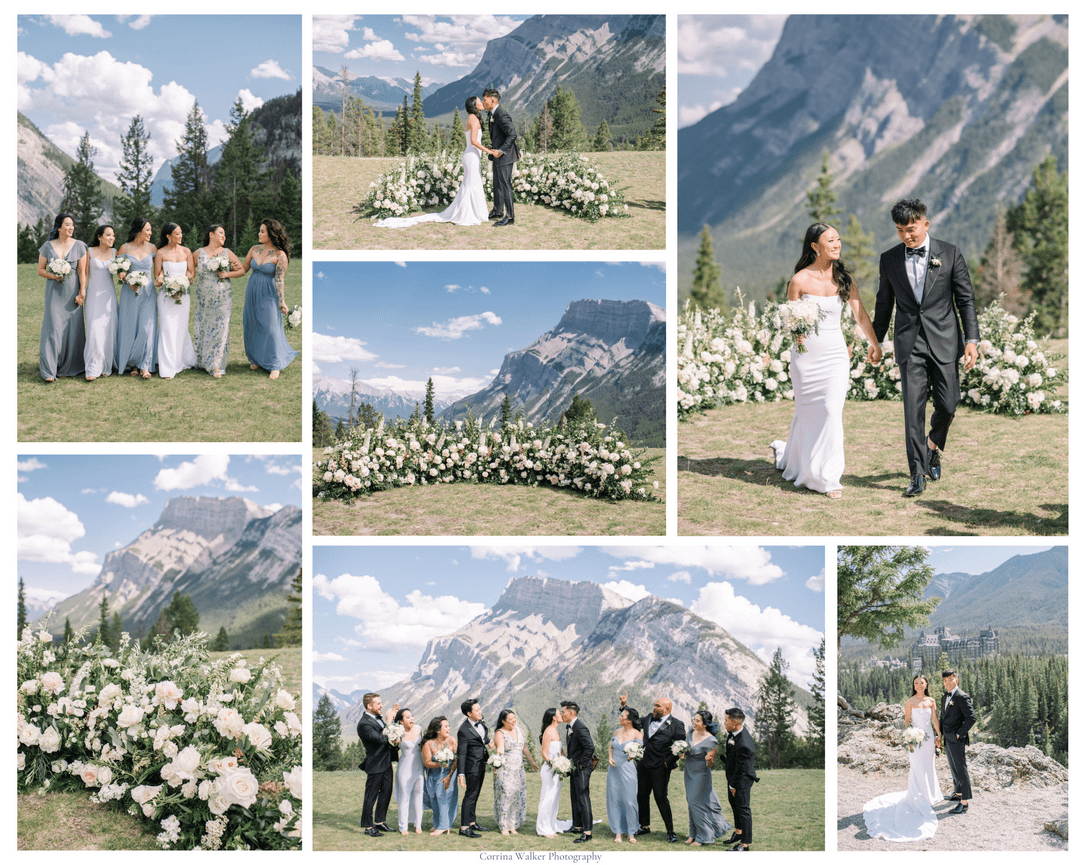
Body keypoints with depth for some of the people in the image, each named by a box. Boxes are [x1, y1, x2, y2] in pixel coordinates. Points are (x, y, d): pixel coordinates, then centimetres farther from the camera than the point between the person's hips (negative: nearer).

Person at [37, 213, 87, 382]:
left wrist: (82, 292, -9)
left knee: (73, 328, 2)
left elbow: (82, 272, 0)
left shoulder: (79, 246, 2)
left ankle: (71, 367, 16)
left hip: (72, 291, 0)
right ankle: (49, 370, -6)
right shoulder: (48, 246, 3)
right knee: (53, 328, -6)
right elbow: (40, 270, 7)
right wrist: (53, 276, -12)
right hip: (54, 292, 0)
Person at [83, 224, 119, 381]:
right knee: (95, 329, -11)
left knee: (109, 329, 1)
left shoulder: (115, 253, 7)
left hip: (109, 294, 3)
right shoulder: (90, 252, -2)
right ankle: (93, 369, -10)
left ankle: (106, 366, 12)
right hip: (94, 294, -3)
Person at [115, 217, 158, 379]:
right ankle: (131, 364, 13)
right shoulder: (125, 248, 0)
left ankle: (144, 366, -5)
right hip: (130, 293, -1)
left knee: (147, 327, -9)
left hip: (148, 292, 1)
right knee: (129, 328, 1)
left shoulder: (152, 249, 5)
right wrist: (128, 281, -14)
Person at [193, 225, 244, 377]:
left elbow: (242, 270, 8)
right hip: (203, 298, 0)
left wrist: (227, 274, -8)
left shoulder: (227, 253, 6)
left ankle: (216, 366, -5)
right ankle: (202, 360, 19)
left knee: (220, 328, -6)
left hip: (222, 298, 0)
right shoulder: (199, 253, 4)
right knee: (203, 328, 4)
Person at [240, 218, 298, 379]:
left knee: (270, 328, -5)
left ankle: (275, 365, 4)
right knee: (253, 327, 11)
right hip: (252, 293, 5)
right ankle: (257, 359, 26)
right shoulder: (255, 250, 3)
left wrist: (282, 301, -21)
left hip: (268, 295, -5)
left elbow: (279, 279, -16)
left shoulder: (280, 255, -13)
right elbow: (243, 269, 10)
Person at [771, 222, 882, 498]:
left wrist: (875, 344, 11)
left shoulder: (844, 278, 2)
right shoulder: (800, 280, -6)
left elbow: (860, 314, 8)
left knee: (831, 411, -7)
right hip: (805, 352, -2)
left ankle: (827, 477, 0)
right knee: (807, 411, 7)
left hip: (835, 353, 2)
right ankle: (791, 457, 33)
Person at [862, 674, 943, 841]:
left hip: (929, 737, 4)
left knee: (929, 767, 12)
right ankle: (917, 799, 6)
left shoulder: (931, 701, 5)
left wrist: (939, 733, 12)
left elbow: (935, 718, 10)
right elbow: (907, 721, -4)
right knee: (917, 769, -2)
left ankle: (929, 797, 26)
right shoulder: (910, 702, -6)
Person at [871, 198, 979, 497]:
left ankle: (934, 445, 35)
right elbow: (884, 304, 14)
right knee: (913, 410, -6)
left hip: (943, 341, 0)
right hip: (909, 344, 1)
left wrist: (972, 339, -5)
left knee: (948, 405, 2)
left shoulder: (950, 254, -1)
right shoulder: (889, 259, 4)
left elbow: (966, 300, 1)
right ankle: (918, 475, -1)